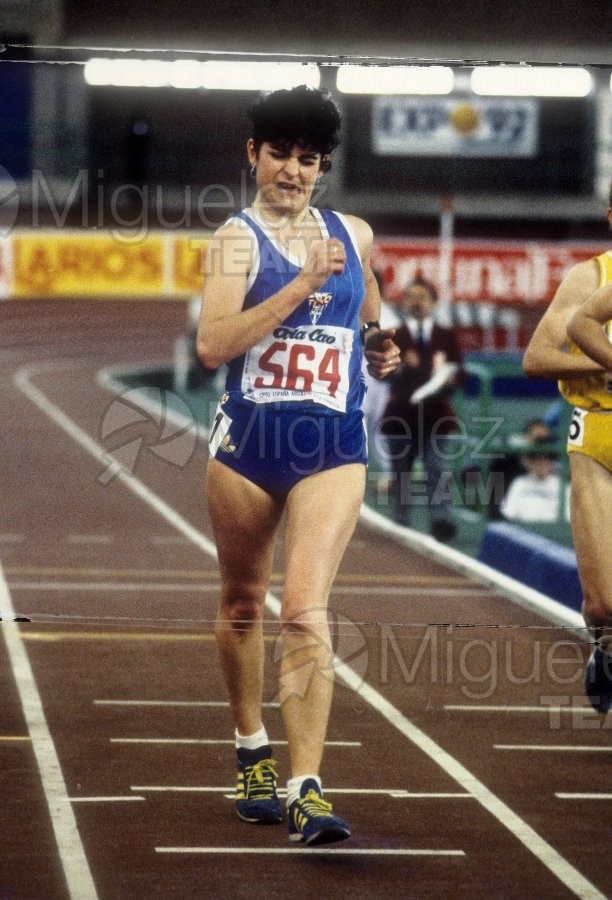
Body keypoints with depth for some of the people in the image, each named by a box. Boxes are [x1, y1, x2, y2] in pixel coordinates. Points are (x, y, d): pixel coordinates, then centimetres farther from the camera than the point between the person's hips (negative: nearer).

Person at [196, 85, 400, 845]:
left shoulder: (355, 235, 10)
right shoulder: (238, 238, -3)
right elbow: (213, 343, -19)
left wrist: (380, 351, 6)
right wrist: (305, 284, -22)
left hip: (332, 447, 1)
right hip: (249, 441, -1)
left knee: (306, 610, -14)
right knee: (242, 604, 15)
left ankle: (305, 788, -20)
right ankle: (251, 749, 38)